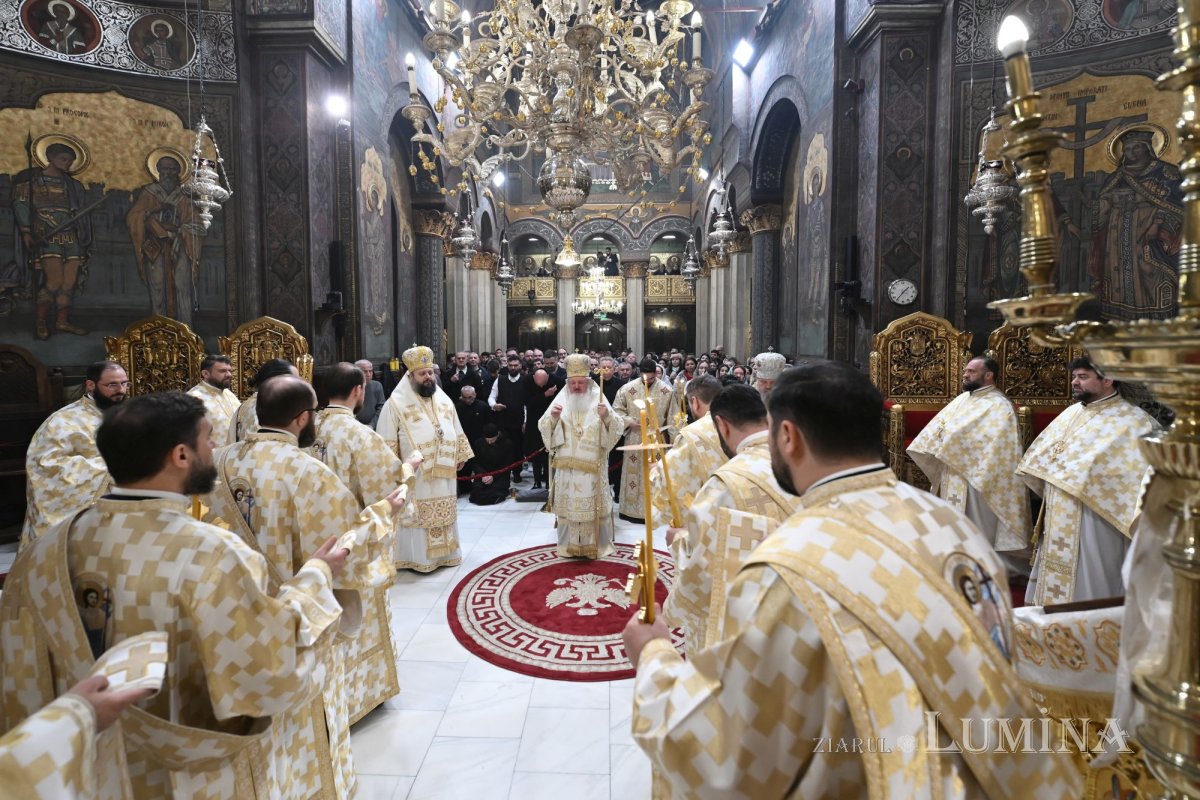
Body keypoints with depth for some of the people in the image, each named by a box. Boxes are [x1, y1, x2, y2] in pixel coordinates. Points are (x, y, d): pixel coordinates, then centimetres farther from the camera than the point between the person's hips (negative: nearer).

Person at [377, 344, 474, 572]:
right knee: (417, 516, 1)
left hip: (443, 472, 5)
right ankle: (416, 556, 12)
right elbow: (387, 442, -8)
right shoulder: (396, 404, -8)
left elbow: (456, 432, 16)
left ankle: (444, 551, 27)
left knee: (443, 514, 14)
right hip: (413, 475, -5)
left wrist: (460, 456, 14)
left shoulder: (445, 401, 8)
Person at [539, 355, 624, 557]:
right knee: (568, 504, 6)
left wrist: (607, 417, -26)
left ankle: (595, 544, 18)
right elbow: (543, 428, 0)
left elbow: (617, 429, -6)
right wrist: (553, 417, -20)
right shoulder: (561, 400, 2)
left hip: (592, 466, -1)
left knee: (593, 505, 5)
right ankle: (570, 545, 19)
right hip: (567, 465, 1)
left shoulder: (598, 400, -2)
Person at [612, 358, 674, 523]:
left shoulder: (667, 390, -2)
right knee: (633, 473, 4)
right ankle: (631, 510, 15)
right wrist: (628, 420, -13)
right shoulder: (627, 389, -4)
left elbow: (671, 417, 4)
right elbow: (617, 410, 2)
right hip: (635, 438, 0)